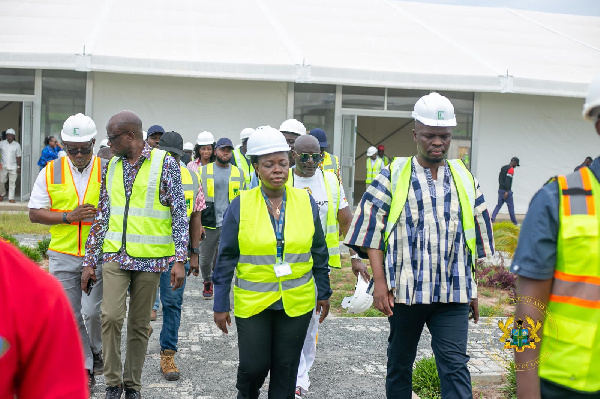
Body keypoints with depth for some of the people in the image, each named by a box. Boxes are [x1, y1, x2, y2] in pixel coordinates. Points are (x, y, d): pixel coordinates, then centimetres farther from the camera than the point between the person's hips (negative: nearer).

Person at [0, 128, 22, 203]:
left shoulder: (17, 145, 2)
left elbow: (18, 156, 3)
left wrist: (19, 167, 0)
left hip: (13, 167, -1)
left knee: (12, 183, -1)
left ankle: (11, 198, 4)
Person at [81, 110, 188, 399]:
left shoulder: (164, 163, -3)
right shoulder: (112, 167, 10)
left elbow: (180, 213, -5)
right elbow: (102, 215, 13)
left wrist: (180, 259, -12)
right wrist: (89, 261, 10)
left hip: (150, 259, -3)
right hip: (115, 256, 3)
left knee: (140, 324, 6)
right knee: (111, 316, -11)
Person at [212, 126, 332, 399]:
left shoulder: (306, 202, -1)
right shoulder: (240, 205, -6)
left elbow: (319, 252, 8)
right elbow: (226, 258, -2)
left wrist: (324, 293, 10)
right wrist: (220, 305, -2)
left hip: (296, 303, 1)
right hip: (252, 302, -1)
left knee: (286, 367, 8)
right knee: (253, 365, 3)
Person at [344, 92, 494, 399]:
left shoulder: (465, 179, 10)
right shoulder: (394, 176, 1)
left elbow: (477, 236, 15)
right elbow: (371, 229, -3)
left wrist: (473, 289, 14)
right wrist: (380, 281, -10)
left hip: (453, 293, 1)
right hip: (405, 290, -1)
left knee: (455, 367, -5)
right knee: (399, 364, 12)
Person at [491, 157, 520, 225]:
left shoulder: (503, 167, 13)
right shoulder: (511, 169, -14)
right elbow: (508, 180, -21)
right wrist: (507, 191, -22)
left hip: (500, 189, 8)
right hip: (506, 191, -8)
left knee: (499, 205, 9)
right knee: (511, 206, 2)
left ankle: (493, 218, -5)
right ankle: (514, 222, 10)